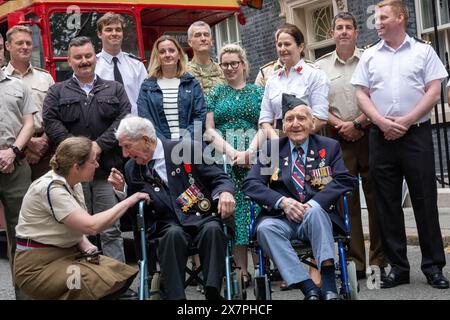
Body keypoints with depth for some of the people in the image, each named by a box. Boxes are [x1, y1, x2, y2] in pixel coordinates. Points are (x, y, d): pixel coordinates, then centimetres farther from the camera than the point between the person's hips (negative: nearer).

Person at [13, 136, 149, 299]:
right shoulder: (51, 189, -22)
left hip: (67, 254, 8)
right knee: (105, 283, -26)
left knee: (123, 275, -11)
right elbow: (92, 226, -30)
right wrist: (129, 201, -23)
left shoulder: (74, 184, 5)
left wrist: (85, 246, -8)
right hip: (38, 267, -8)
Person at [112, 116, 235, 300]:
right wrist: (122, 190, 0)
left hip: (203, 218, -1)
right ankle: (175, 296, -34)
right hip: (168, 225, 1)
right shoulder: (132, 169, 11)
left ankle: (213, 293, -35)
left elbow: (220, 178, 1)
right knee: (173, 234, -34)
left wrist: (225, 193, -21)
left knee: (212, 229, -34)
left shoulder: (188, 149, 0)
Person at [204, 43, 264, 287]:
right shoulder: (215, 93, 14)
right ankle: (242, 271, -1)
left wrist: (250, 150, -14)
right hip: (224, 158, 0)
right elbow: (209, 129, 5)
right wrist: (232, 152, -10)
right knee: (233, 212, -4)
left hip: (253, 157, 0)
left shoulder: (257, 91, 12)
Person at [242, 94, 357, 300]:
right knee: (265, 227, -31)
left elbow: (345, 181, -1)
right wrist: (282, 201, -15)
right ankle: (310, 290, -35)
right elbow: (250, 184, 3)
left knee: (314, 210, -35)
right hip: (282, 219, 1)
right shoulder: (271, 149, 14)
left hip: (317, 216, -1)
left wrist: (313, 203, -17)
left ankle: (329, 288, -36)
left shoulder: (329, 147, 13)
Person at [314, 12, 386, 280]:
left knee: (376, 198, -1)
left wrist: (357, 123, -11)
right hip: (339, 138, 2)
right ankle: (355, 262, 8)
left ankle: (379, 261, 7)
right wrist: (340, 124, -7)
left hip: (369, 134, -1)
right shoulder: (321, 66, 11)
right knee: (346, 200, 2)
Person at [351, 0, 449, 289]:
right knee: (388, 203, 5)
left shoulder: (423, 51, 4)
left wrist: (405, 121, -11)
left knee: (425, 201, -1)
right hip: (381, 136, 3)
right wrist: (382, 122, -9)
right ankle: (398, 266, 13)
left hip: (416, 134, -3)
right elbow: (362, 94, 6)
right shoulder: (370, 56, 11)